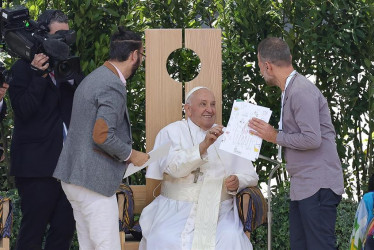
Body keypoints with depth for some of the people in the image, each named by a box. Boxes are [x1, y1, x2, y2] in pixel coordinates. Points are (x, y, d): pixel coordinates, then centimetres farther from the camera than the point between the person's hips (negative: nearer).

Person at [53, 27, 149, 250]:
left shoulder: (94, 78, 16)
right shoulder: (114, 87, -16)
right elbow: (102, 135, -24)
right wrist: (130, 155, -9)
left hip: (74, 178, 10)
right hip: (94, 180, -10)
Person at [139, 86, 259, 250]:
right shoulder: (172, 132, 7)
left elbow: (251, 175, 15)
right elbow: (173, 167, -12)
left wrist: (237, 182, -8)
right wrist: (203, 146, -24)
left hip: (220, 212, 2)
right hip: (178, 211, -2)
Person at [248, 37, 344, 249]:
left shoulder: (301, 91, -15)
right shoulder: (291, 89, 16)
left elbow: (312, 139, -21)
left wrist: (276, 137, -11)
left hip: (318, 186, -10)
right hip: (303, 187, 10)